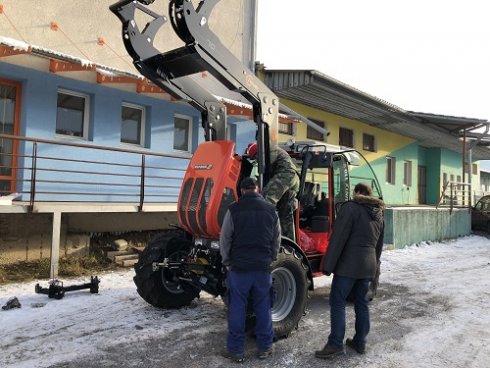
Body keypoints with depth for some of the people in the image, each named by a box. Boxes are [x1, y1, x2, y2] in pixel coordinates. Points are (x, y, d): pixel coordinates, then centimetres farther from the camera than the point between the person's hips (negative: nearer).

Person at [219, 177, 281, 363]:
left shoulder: (234, 210, -7)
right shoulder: (271, 210, 3)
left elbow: (225, 239, -4)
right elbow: (276, 239, 10)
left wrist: (227, 263, 7)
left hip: (239, 267, -2)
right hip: (263, 267, 3)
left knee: (237, 308, 6)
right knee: (263, 307, 12)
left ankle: (236, 350, 12)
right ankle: (264, 347, 21)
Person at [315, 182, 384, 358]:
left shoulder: (350, 207, -10)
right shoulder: (378, 214, 15)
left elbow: (338, 238, -16)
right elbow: (379, 245, 20)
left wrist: (328, 265, -14)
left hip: (349, 264, -7)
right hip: (368, 265, 8)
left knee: (337, 302, -2)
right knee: (362, 303, 14)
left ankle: (336, 343, -1)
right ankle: (360, 342, 20)